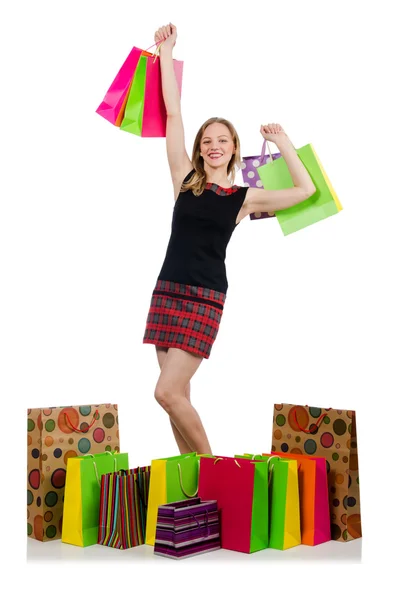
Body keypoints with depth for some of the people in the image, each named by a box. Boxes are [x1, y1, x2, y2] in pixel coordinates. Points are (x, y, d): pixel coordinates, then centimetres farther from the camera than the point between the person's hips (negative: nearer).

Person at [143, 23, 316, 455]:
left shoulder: (244, 197, 4)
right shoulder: (185, 178, 7)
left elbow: (305, 190, 6)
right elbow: (172, 113, 7)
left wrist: (282, 142, 6)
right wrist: (166, 52, 9)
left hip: (206, 299, -3)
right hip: (167, 291, 3)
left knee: (168, 392, -12)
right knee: (177, 396, 5)